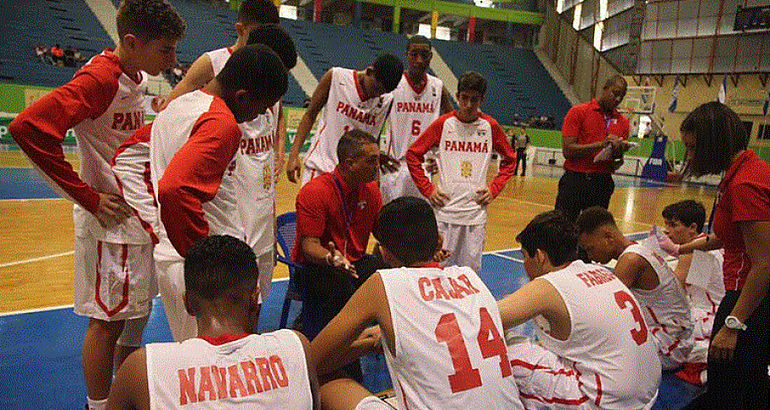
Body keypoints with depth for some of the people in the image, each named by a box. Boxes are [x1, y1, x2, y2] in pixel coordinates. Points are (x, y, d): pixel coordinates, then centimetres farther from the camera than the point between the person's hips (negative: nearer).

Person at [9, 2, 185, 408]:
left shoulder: (134, 78, 9)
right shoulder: (99, 78, -19)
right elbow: (28, 127, -29)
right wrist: (88, 197, -24)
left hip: (139, 217, 9)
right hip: (112, 221, -9)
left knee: (136, 313, 19)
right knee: (107, 320, 4)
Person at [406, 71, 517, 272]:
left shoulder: (490, 127, 4)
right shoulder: (443, 124, -2)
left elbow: (509, 160, 17)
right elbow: (413, 154, 4)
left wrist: (494, 188, 5)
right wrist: (428, 189, -2)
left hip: (476, 212, 2)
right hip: (445, 209, -2)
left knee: (472, 269, 8)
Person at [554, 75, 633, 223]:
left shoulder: (623, 122, 13)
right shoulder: (578, 112, -1)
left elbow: (615, 165, 18)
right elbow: (568, 150, -10)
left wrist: (619, 155, -5)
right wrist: (601, 144, -16)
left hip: (603, 184, 4)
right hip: (575, 181, -4)